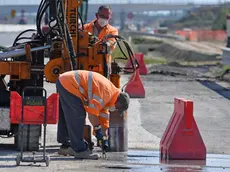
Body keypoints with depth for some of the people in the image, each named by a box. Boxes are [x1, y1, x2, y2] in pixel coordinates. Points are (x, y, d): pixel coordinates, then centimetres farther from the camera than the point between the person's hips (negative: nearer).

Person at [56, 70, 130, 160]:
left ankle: (66, 145, 31)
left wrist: (104, 139, 22)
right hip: (69, 84, -11)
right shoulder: (105, 91, -17)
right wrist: (97, 129, -9)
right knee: (78, 117, -8)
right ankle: (80, 150, -5)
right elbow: (92, 113, -20)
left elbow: (104, 116, 22)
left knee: (66, 117, 20)